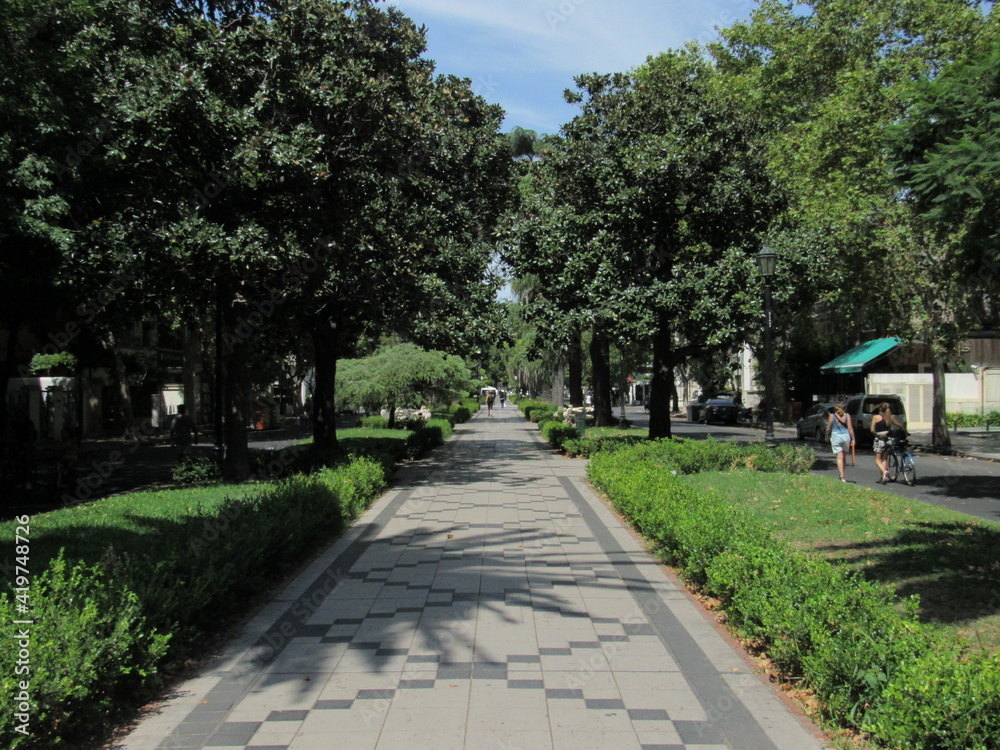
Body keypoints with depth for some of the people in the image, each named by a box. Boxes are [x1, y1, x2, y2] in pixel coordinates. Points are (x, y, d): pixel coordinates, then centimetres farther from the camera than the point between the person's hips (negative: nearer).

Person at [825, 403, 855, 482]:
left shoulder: (832, 416, -1)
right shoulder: (847, 415, 3)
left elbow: (828, 428, 2)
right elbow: (850, 428, -1)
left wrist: (827, 437, 17)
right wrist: (853, 439, 4)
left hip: (836, 437, -3)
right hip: (846, 437, 3)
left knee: (839, 457, -4)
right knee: (844, 456, 17)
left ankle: (842, 476, -15)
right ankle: (842, 475, 27)